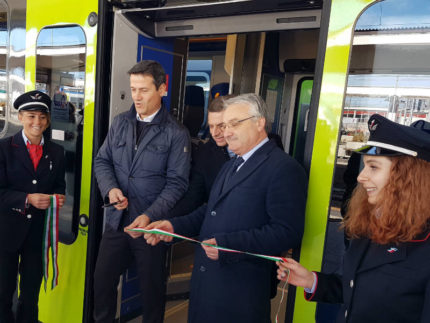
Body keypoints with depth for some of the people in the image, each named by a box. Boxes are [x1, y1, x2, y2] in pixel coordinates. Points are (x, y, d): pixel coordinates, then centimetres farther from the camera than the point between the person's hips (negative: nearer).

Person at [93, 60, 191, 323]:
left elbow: (176, 182, -13)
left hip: (151, 224, -4)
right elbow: (102, 160, 9)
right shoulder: (120, 123, 5)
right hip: (117, 220, 4)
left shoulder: (176, 133, -10)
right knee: (103, 279, 17)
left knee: (152, 287, 14)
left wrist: (150, 216, -22)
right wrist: (110, 188, -11)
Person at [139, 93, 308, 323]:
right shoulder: (230, 166, 16)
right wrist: (174, 226, 1)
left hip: (241, 288, -8)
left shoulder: (284, 169, -15)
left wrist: (227, 245, -26)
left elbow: (287, 232, -21)